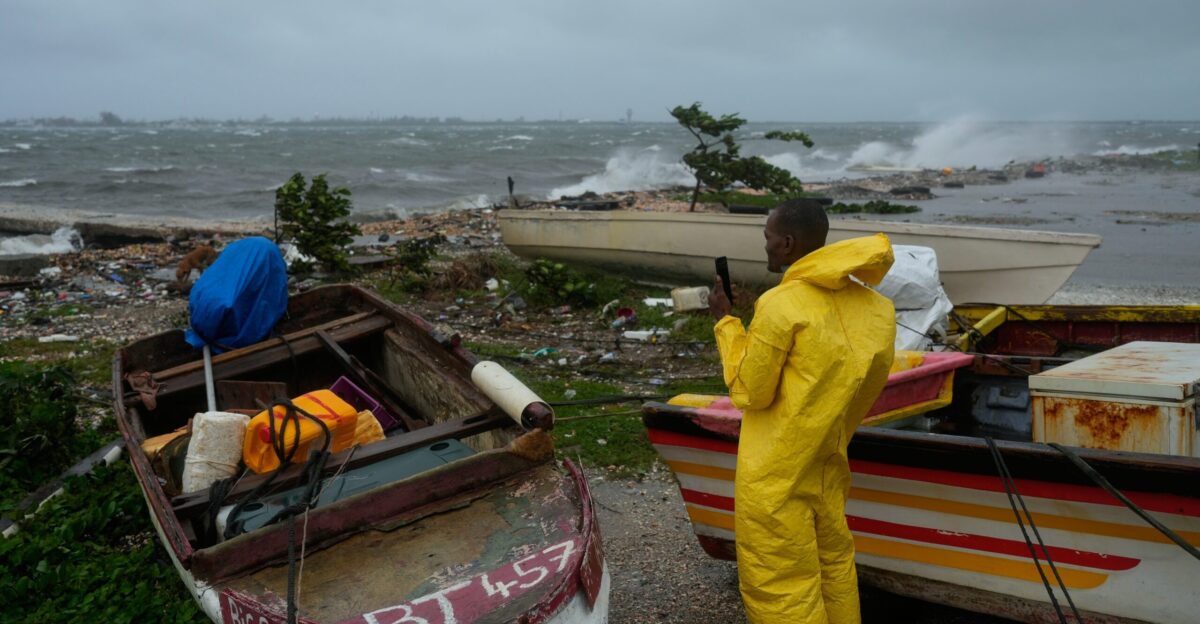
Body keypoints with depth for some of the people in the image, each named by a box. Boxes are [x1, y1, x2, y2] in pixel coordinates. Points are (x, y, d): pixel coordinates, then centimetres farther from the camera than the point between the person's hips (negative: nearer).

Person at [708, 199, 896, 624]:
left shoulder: (780, 305, -20)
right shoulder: (870, 305, 1)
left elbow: (750, 391, -12)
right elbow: (842, 379, 9)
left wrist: (725, 321, -5)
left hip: (776, 476, -7)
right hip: (828, 465, 7)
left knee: (780, 589, 3)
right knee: (834, 566, 20)